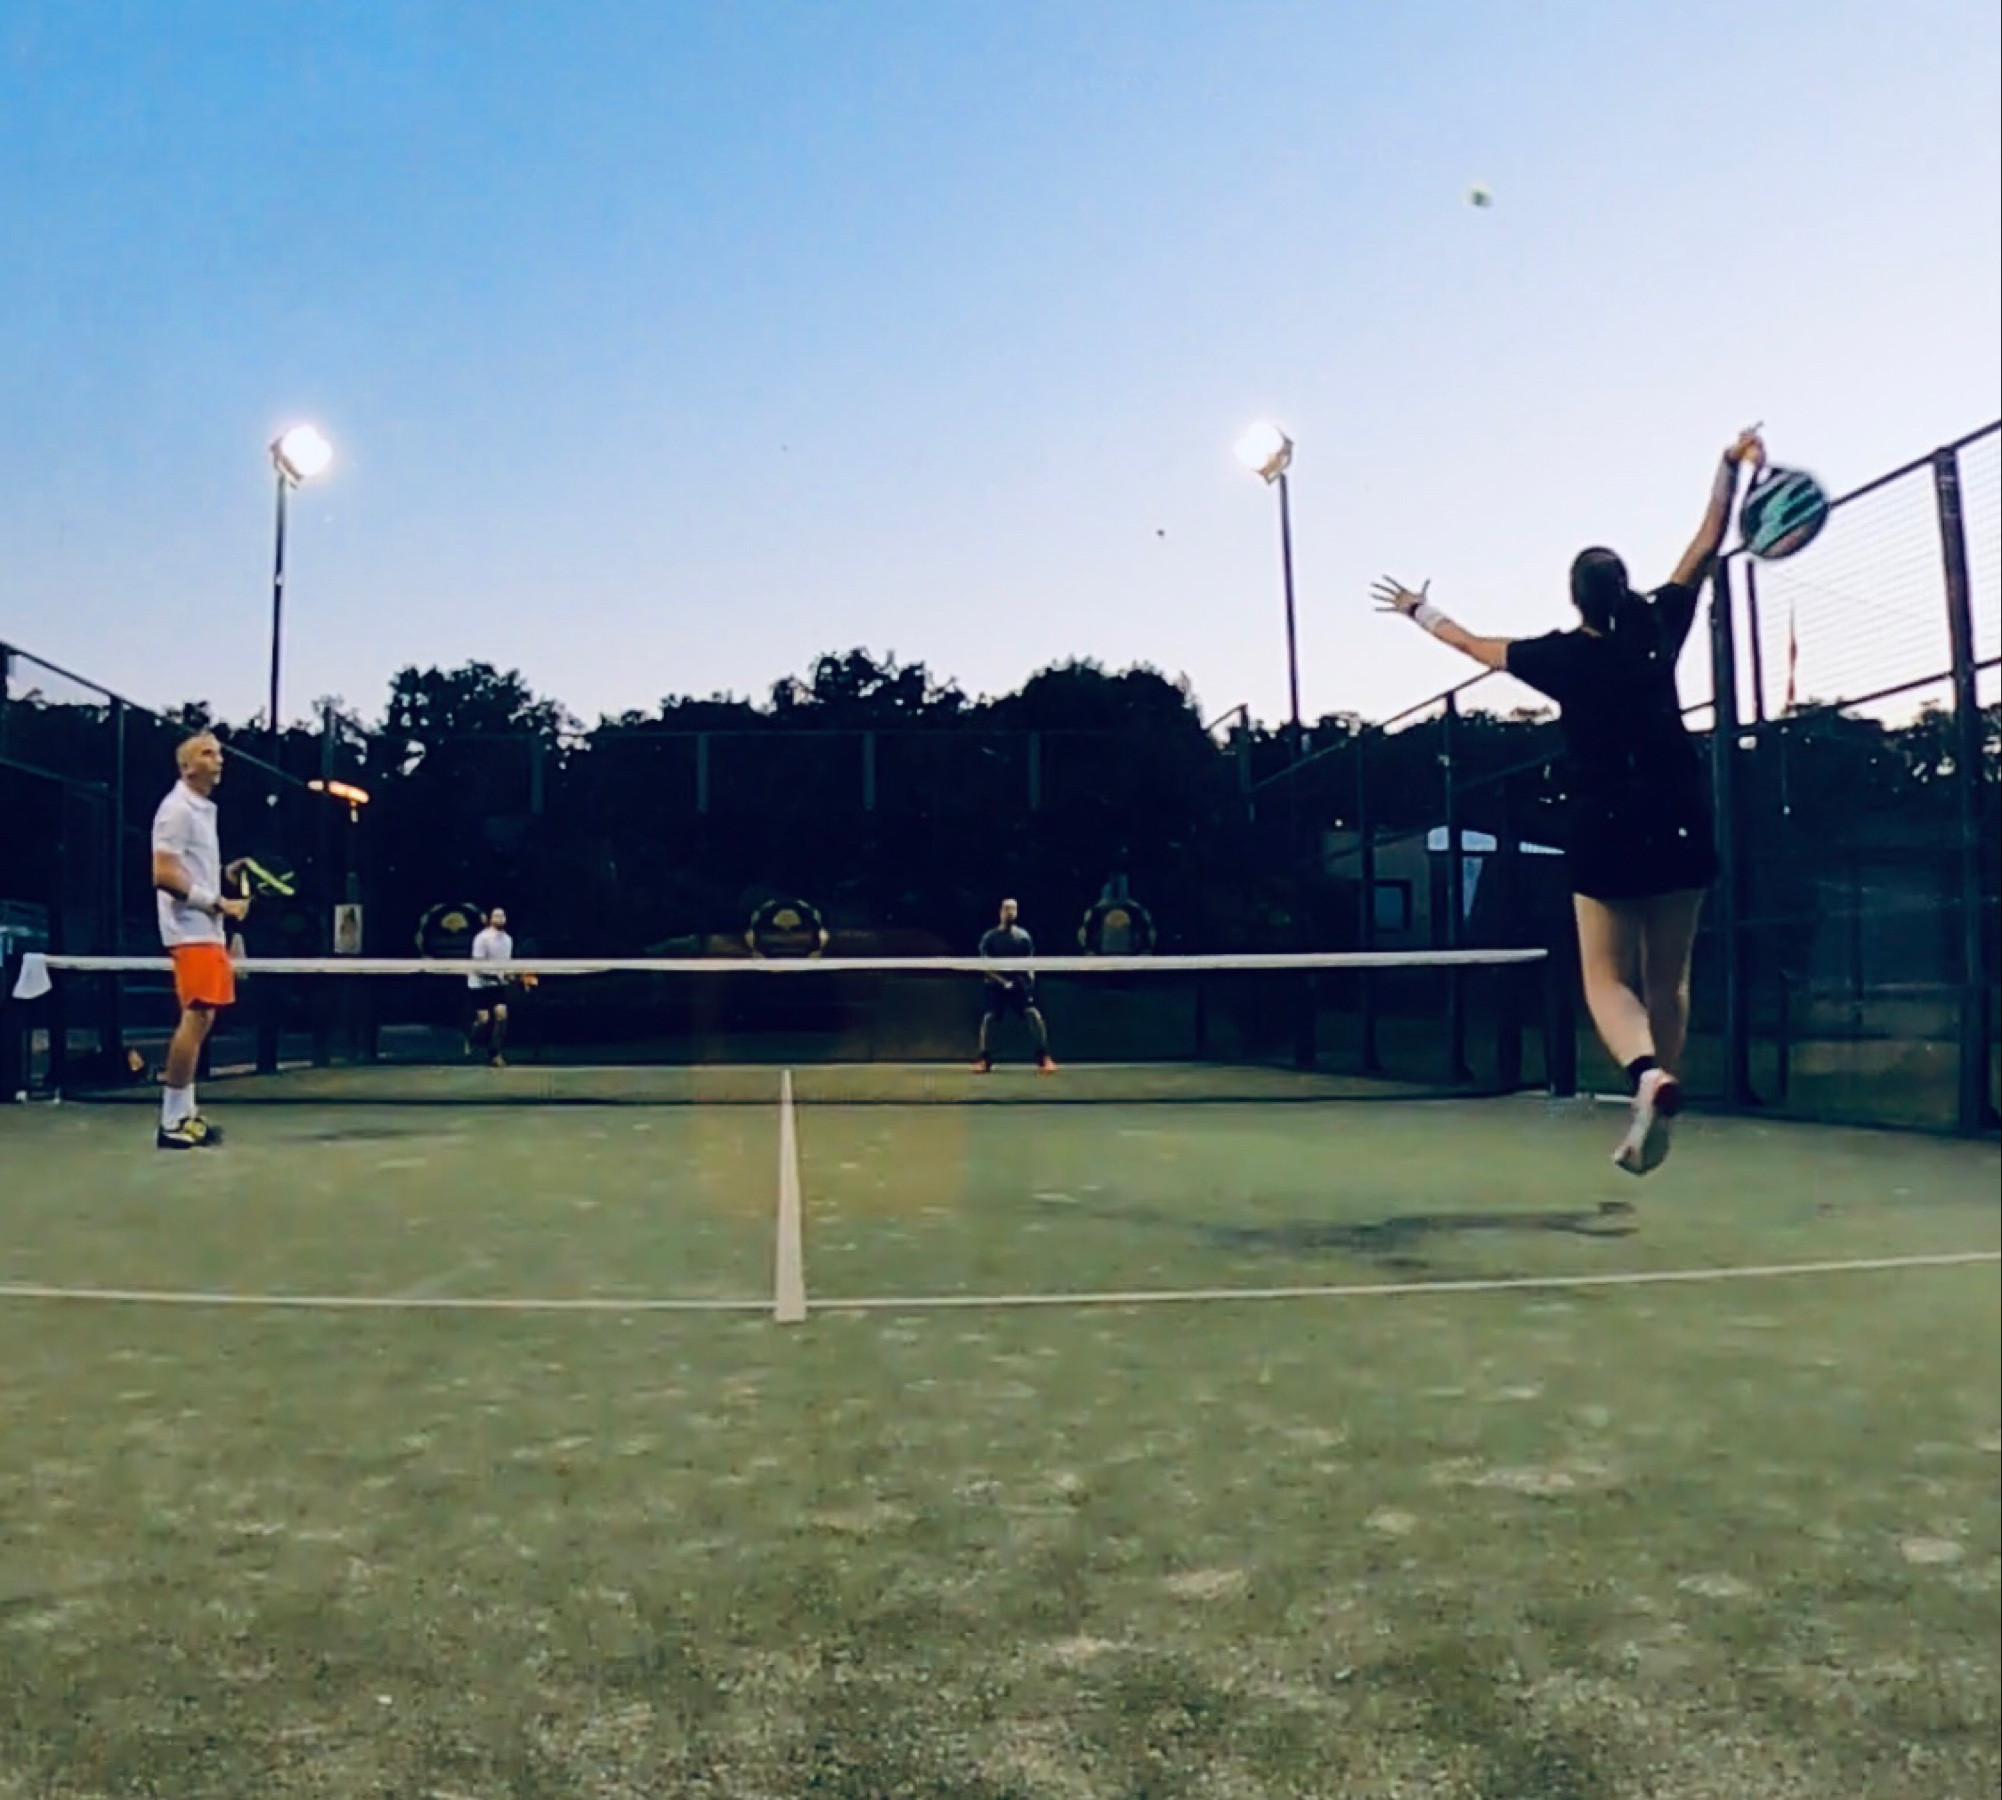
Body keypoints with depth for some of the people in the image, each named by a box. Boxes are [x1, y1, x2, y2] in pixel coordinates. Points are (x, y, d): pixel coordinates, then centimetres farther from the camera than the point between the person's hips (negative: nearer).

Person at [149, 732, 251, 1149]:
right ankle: (172, 1122, -9)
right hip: (191, 930, -10)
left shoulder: (204, 809, 19)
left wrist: (225, 874, 8)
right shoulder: (177, 808, -11)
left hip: (207, 929, 10)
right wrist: (216, 902, -20)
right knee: (196, 1017, -12)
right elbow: (164, 875, -19)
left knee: (200, 1019, 10)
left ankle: (183, 1115, 15)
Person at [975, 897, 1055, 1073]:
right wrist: (1002, 980, -14)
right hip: (997, 985, 0)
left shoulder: (1024, 936, 6)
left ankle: (1044, 1057, -12)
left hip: (1020, 984, 1)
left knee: (1034, 1015, -15)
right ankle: (984, 1059, 3)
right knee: (988, 1018, -10)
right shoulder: (990, 937, 0)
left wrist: (1030, 977, -9)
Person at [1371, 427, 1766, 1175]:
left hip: (1609, 830, -3)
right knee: (1668, 978, 11)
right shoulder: (1659, 631, 1)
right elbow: (1706, 546, 10)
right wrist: (1732, 466, 18)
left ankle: (1648, 1074, -27)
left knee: (1607, 978, 1)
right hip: (1681, 824, 3)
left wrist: (1417, 609, 28)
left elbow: (1471, 644, 13)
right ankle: (1658, 1095, 13)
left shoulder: (1561, 655, -2)